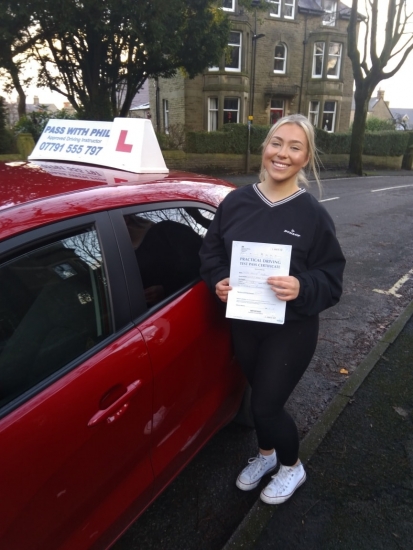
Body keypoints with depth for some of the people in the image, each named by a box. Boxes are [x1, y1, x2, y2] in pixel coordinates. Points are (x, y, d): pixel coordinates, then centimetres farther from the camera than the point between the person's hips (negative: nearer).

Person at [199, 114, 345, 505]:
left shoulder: (314, 215, -13)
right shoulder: (236, 202, -4)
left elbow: (332, 279, -11)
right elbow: (210, 252, 4)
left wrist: (301, 288, -31)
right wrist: (218, 281, -15)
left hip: (291, 330, -3)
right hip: (243, 323, 4)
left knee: (266, 406, 6)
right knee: (260, 397, 22)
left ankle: (292, 467, 39)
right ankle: (267, 454, 52)